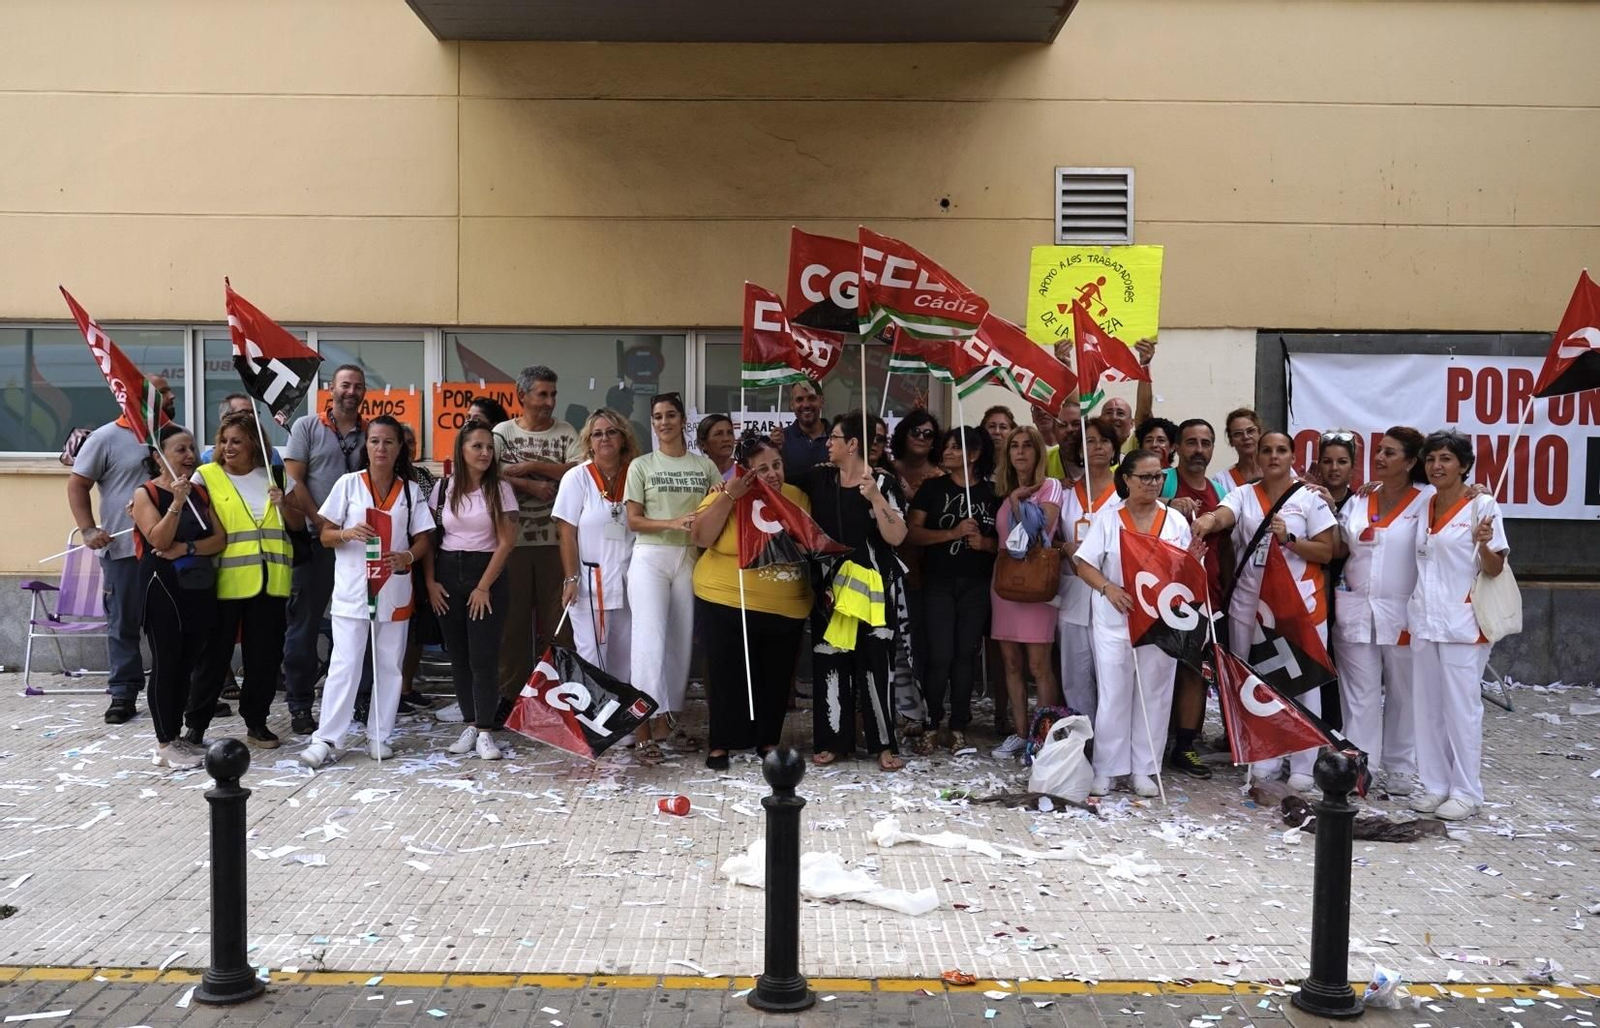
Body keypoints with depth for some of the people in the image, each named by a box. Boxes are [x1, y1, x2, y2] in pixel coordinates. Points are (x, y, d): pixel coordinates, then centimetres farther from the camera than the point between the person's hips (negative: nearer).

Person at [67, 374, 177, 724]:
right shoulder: (107, 437, -2)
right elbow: (77, 485, 0)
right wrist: (88, 529, -12)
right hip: (124, 549, -3)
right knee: (124, 623, 3)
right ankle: (123, 693, 10)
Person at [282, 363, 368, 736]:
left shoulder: (371, 433, 10)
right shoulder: (306, 426, 2)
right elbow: (294, 480, -3)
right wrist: (321, 524, -11)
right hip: (314, 540, -3)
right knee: (305, 623, 1)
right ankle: (300, 705, 9)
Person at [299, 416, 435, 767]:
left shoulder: (411, 490, 6)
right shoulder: (348, 484, 2)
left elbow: (423, 539, 6)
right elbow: (326, 536, 2)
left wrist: (407, 557, -15)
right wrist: (348, 534, -20)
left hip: (394, 591, 2)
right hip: (352, 590, -2)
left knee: (389, 666, 7)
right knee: (344, 666, -6)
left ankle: (379, 736, 16)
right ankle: (326, 739, -1)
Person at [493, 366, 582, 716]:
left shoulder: (566, 433, 7)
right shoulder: (502, 432, 6)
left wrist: (532, 466, -12)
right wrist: (529, 485, -13)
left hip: (556, 539, 0)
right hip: (512, 538, 0)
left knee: (556, 617, 3)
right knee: (512, 617, 6)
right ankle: (510, 693, 15)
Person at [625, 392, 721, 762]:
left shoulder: (704, 465, 9)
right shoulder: (641, 465, 4)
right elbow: (633, 520, -1)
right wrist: (674, 523, -16)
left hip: (689, 558, 3)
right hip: (650, 557, -2)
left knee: (681, 641, 6)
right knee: (650, 639, -11)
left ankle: (668, 719, 16)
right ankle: (647, 723, -10)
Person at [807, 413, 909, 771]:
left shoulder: (881, 482, -7)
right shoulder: (820, 477, 6)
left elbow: (896, 537, -14)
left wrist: (874, 497, -24)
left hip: (870, 585, -4)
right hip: (828, 584, 4)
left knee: (874, 664, -3)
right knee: (829, 663, 5)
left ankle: (884, 744, 5)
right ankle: (832, 740, 15)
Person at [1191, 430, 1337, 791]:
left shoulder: (1309, 499, 2)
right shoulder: (1244, 494, 6)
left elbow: (1326, 552, -1)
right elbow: (1222, 516, -17)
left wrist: (1288, 539, -16)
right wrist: (1208, 520, -40)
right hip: (1250, 602, 2)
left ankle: (1303, 765, 9)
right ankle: (1262, 758, 19)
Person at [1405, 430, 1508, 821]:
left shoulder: (1481, 505, -7)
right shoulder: (1424, 507, 10)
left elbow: (1495, 569, -7)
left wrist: (1483, 544, -26)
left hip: (1463, 623, -6)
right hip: (1424, 620, 6)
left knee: (1462, 707, -1)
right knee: (1428, 707, 9)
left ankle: (1466, 791, 8)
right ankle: (1435, 784, 19)